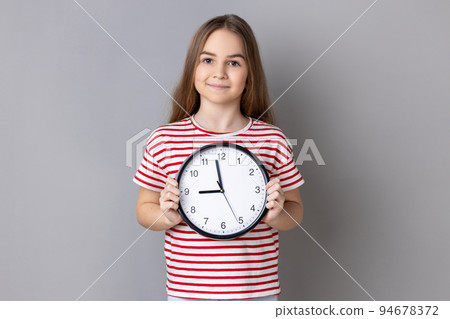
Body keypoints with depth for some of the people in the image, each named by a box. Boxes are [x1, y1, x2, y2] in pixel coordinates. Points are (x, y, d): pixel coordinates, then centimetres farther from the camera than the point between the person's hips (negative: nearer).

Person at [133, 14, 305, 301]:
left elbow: (295, 212, 6)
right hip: (186, 291, 0)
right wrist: (169, 216, -15)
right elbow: (144, 210, 5)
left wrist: (276, 214, -15)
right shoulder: (164, 139, -5)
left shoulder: (273, 140, -4)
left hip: (258, 290, 1)